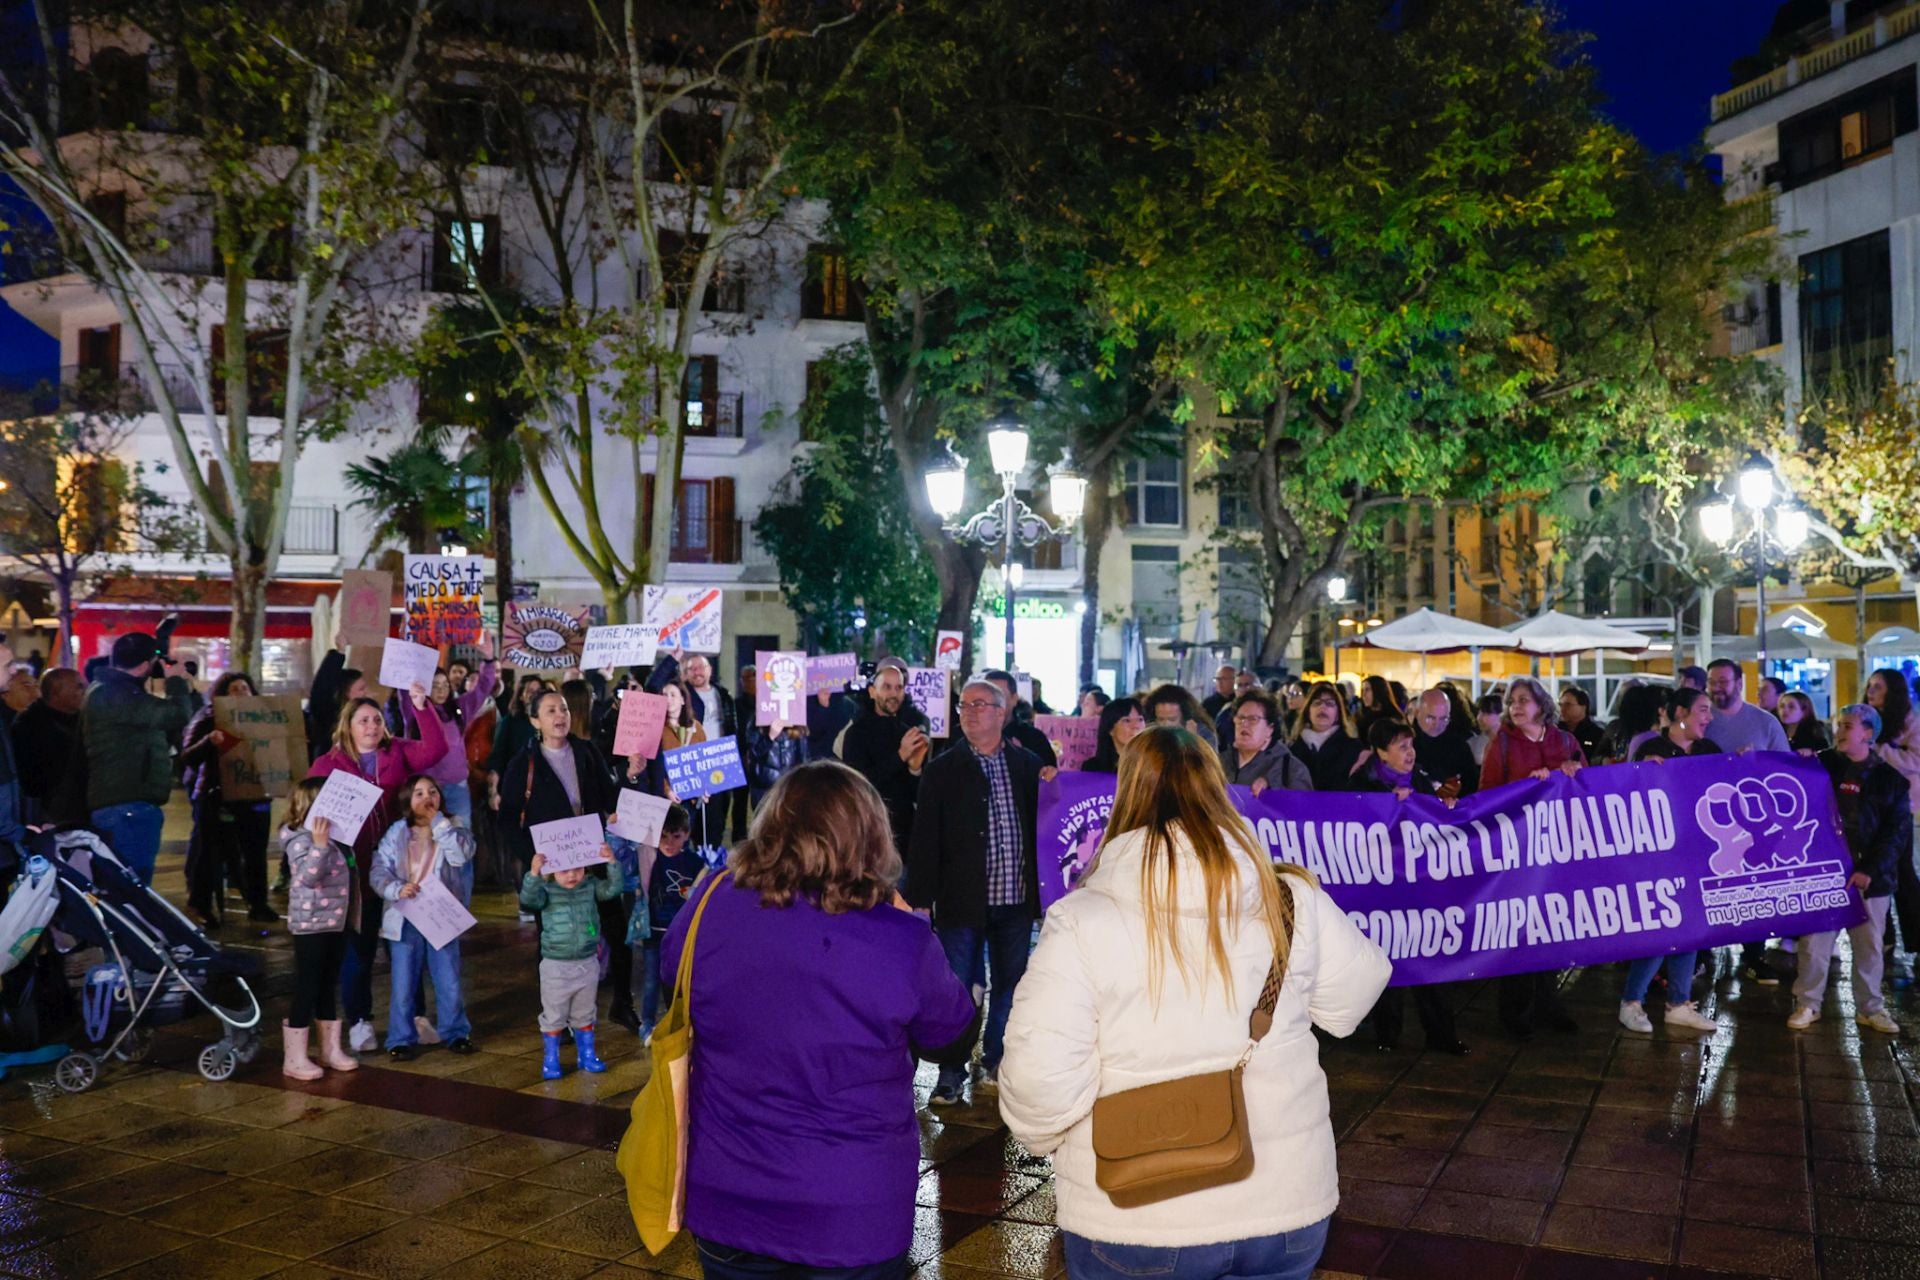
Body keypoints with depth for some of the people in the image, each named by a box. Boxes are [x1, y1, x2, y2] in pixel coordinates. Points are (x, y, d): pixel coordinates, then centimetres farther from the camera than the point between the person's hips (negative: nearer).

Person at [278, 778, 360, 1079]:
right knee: (306, 990, -3)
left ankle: (331, 1050, 25)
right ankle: (293, 1059, 5)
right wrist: (319, 844, -37)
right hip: (310, 924, -9)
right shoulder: (301, 839, -15)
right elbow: (308, 876, -30)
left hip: (336, 922, 9)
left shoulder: (332, 837, 12)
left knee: (327, 988, 16)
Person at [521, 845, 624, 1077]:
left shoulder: (590, 887, -1)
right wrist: (534, 874, -45)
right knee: (553, 1017, 9)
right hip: (556, 966, -3)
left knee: (584, 1015, 18)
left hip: (587, 964, 3)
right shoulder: (546, 891, -12)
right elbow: (528, 900, -30)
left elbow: (613, 889, -9)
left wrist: (611, 862, -21)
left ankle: (587, 1055, 30)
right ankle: (550, 1061, 21)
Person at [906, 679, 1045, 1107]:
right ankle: (950, 1076, 15)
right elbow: (924, 841, -4)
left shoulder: (1028, 765, 4)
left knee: (1010, 987, 14)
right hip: (961, 900, -3)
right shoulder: (941, 772, -2)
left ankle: (996, 1063, 31)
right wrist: (921, 899, -9)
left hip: (1016, 900, 3)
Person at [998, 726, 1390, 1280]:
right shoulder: (1291, 901, -5)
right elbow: (1352, 998, 10)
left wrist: (1046, 1137, 1)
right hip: (1288, 1201, 3)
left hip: (1135, 1220, -2)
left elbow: (1040, 1074, -20)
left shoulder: (1083, 920, -16)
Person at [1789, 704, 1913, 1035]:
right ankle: (1807, 1004, 9)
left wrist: (1871, 871, -9)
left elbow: (1898, 830, -1)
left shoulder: (1889, 777, 4)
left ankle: (1870, 1008, 21)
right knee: (1814, 942, 0)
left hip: (1870, 877, 0)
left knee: (1869, 945, 9)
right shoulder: (1821, 765, 5)